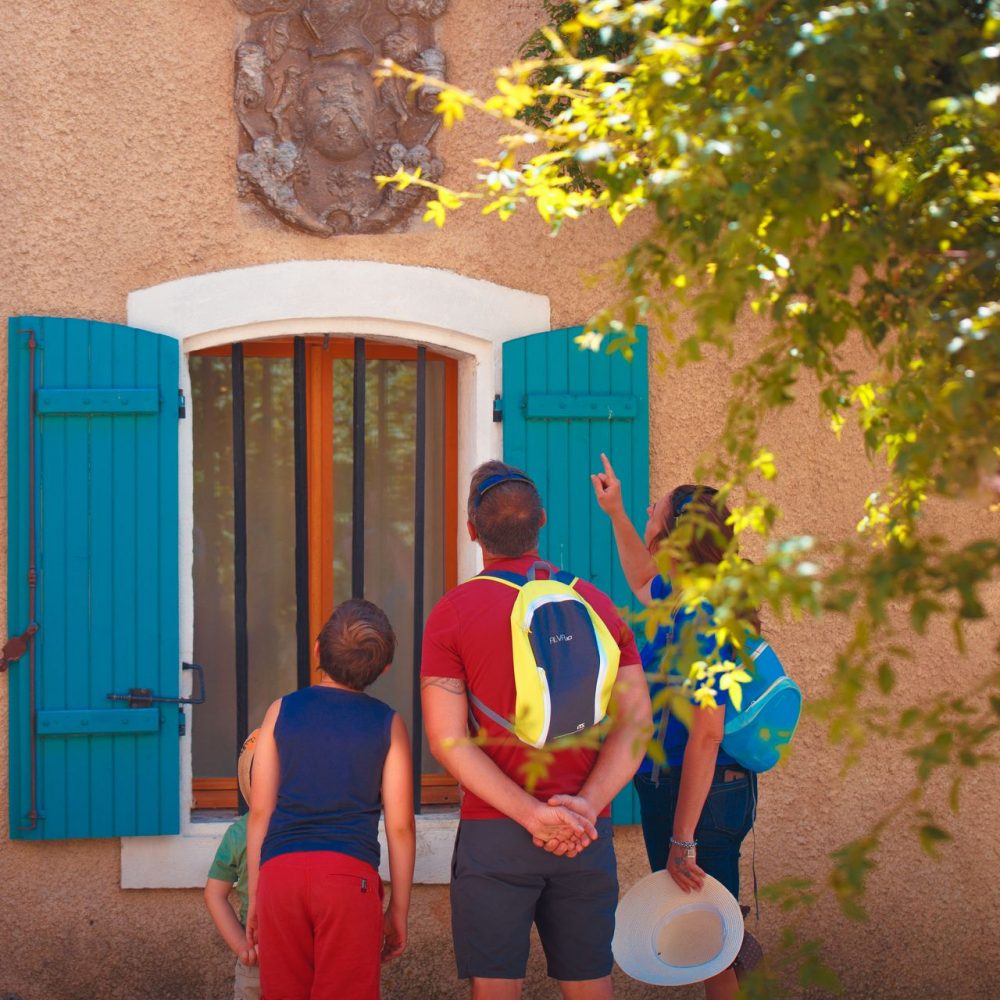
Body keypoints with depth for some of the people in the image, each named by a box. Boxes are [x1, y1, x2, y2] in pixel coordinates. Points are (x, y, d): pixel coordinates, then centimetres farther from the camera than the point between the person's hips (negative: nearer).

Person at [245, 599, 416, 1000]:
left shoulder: (282, 711, 8)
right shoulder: (388, 724, 5)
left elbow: (260, 812, 8)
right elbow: (400, 827, 3)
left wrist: (254, 898, 15)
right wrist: (398, 910, 11)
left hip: (280, 871, 2)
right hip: (351, 873, -2)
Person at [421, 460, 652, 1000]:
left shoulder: (453, 612, -3)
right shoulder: (598, 605, 7)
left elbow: (448, 739, -9)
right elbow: (635, 722, 1)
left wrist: (531, 815, -13)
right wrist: (586, 805, -10)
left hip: (493, 833, -3)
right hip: (588, 835, 3)